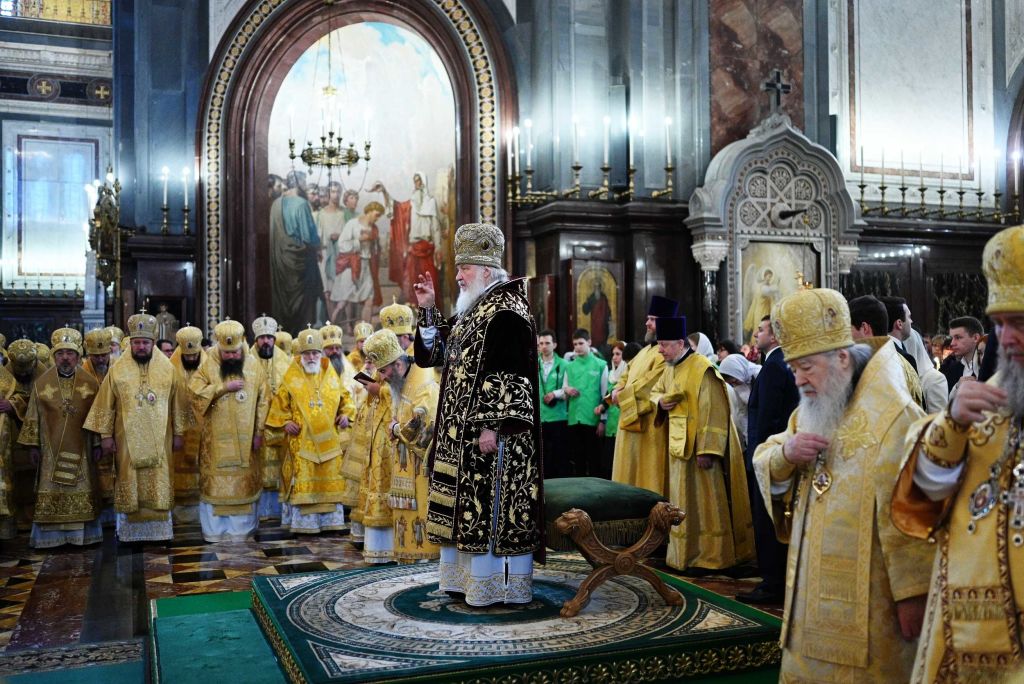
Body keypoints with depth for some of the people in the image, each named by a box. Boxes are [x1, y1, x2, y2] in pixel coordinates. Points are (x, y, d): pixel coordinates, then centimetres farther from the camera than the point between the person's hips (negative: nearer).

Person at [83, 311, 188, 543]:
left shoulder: (168, 369, 2)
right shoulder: (117, 370, 1)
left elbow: (178, 404, 6)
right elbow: (105, 405, 3)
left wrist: (179, 433, 4)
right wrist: (105, 435, -1)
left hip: (159, 439, 1)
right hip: (128, 439, 0)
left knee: (159, 483, 3)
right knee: (130, 484, 3)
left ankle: (159, 529, 11)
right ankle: (130, 530, 11)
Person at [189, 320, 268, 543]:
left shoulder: (253, 366, 1)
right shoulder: (207, 365, -3)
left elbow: (263, 402, 2)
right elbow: (195, 393, -13)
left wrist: (259, 432, -2)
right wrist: (224, 387, -18)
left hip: (245, 439, 1)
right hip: (216, 439, -1)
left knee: (244, 483, 7)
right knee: (215, 483, 4)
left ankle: (243, 529, 18)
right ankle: (215, 530, 15)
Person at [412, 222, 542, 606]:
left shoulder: (506, 314, -15)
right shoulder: (474, 311, 16)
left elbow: (508, 376, -21)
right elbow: (438, 351, 23)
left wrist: (493, 426, -25)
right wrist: (429, 310, 13)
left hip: (487, 433, -10)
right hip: (461, 432, 10)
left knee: (491, 504, -4)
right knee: (467, 504, 14)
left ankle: (497, 585, 5)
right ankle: (468, 576, 24)